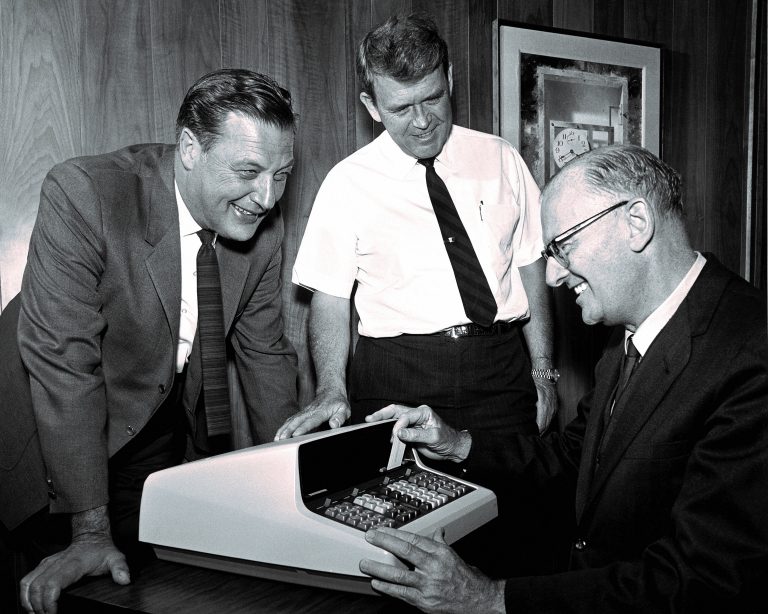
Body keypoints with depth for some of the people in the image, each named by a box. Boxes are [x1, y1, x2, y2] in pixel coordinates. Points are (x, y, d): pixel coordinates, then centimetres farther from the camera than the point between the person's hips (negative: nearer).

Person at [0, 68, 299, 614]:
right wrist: (91, 532, -27)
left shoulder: (262, 224, -10)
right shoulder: (82, 195, -27)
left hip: (173, 430, 4)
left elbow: (264, 351, 0)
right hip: (62, 431, -4)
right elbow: (63, 362, -28)